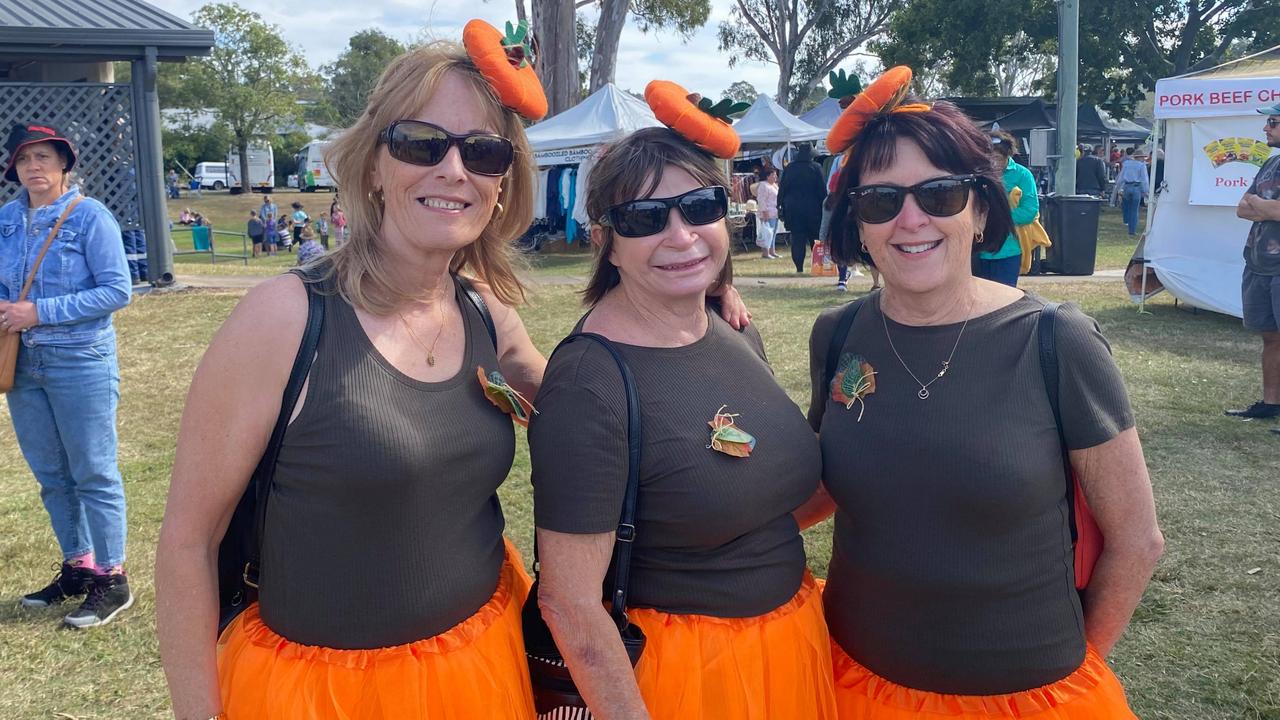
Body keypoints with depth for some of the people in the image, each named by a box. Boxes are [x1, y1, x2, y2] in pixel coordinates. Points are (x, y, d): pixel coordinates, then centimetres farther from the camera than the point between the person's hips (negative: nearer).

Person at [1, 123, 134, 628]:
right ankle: (77, 567, 28)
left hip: (80, 363, -6)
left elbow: (117, 291, -14)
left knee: (94, 474, 0)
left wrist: (41, 312, -18)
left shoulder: (89, 216, -10)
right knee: (50, 475, 14)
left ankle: (111, 579, 9)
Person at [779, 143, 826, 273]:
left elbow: (782, 189, 7)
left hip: (793, 209, 2)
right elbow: (822, 190, -5)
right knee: (815, 239, 8)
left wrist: (780, 206, 11)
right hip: (812, 208, -2)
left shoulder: (789, 168, 4)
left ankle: (799, 267, -2)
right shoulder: (815, 168, -5)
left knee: (797, 239, 2)